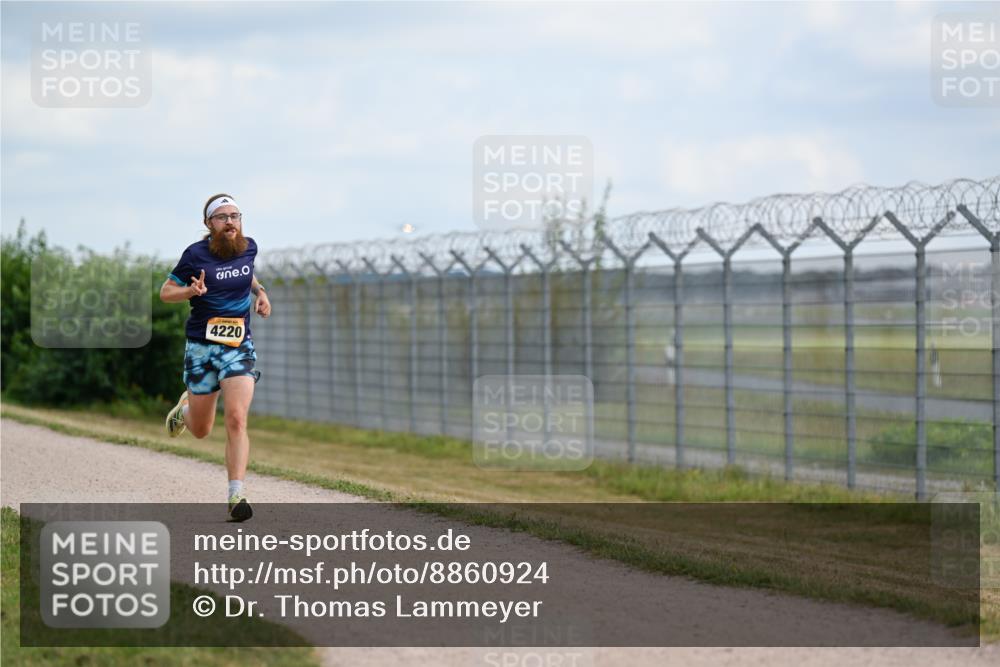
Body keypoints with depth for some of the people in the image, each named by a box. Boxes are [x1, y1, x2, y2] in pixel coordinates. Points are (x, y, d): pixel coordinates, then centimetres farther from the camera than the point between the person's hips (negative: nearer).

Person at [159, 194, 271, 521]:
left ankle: (236, 495, -17)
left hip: (239, 346, 2)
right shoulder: (196, 255, -9)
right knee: (201, 430, 11)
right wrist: (191, 291, -21)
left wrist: (260, 291, 11)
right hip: (202, 346, -2)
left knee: (236, 420, -17)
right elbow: (166, 291, -1)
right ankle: (186, 407, 49)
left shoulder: (248, 247, 3)